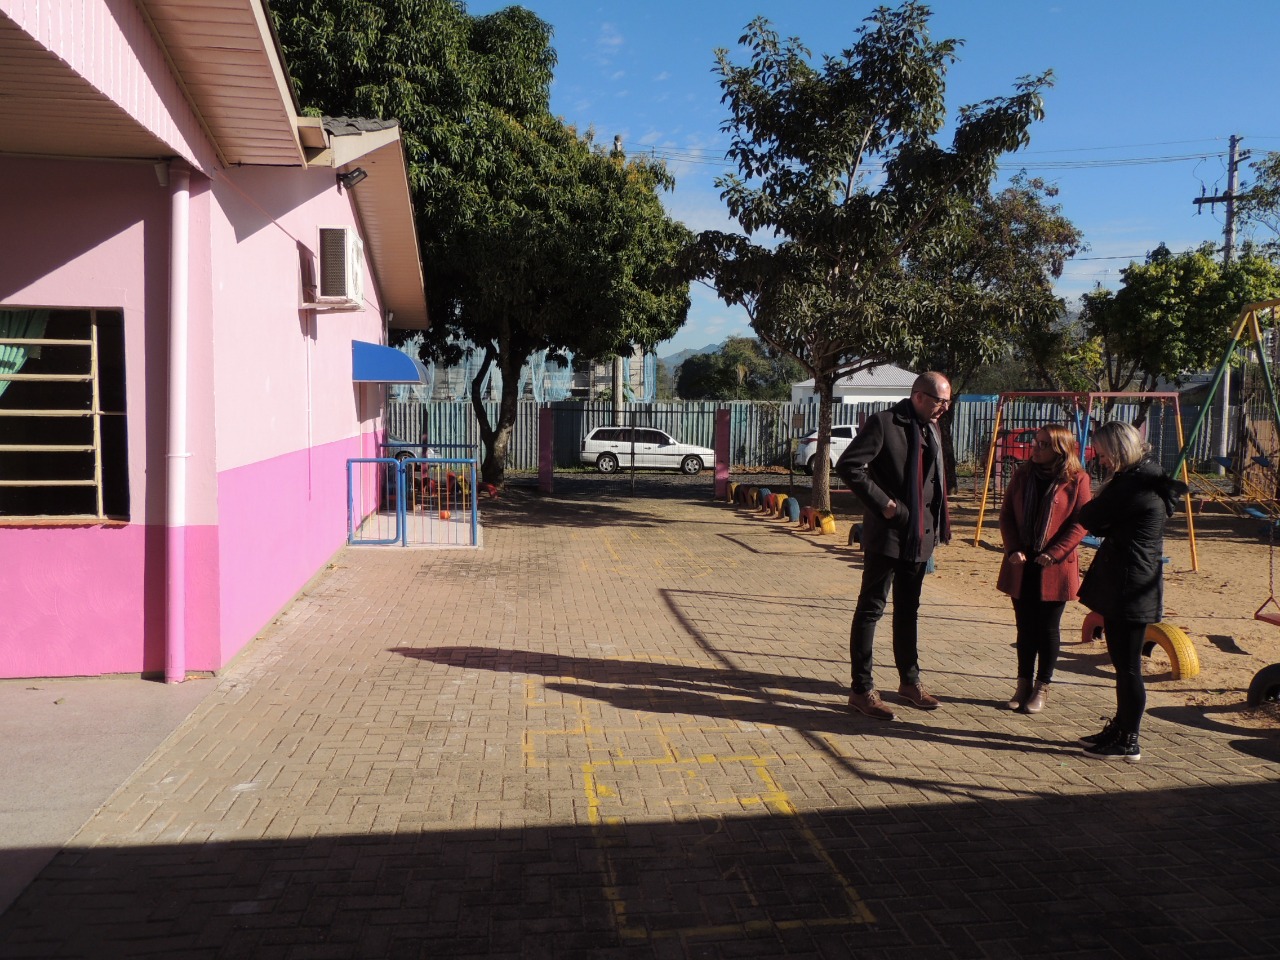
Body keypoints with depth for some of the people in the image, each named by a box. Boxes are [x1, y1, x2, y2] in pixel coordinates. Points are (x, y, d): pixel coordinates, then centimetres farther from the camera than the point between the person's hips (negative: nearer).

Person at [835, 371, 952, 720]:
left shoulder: (931, 429, 13)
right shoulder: (883, 423, -12)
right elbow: (848, 465, -19)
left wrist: (940, 522, 9)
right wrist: (882, 502, -19)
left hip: (919, 535, 8)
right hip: (887, 533, -8)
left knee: (908, 610, 18)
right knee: (871, 609, -1)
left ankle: (909, 681, 31)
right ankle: (861, 690, 6)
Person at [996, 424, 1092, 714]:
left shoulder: (1077, 480, -5)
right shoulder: (1023, 475, 6)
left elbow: (1080, 523, -7)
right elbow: (1006, 514, 6)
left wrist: (1054, 553, -15)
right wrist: (1013, 549, -7)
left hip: (1055, 568, -3)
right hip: (1021, 565, 3)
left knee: (1048, 628, 5)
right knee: (1025, 626, 10)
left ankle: (1041, 689, 17)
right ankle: (1024, 684, 21)